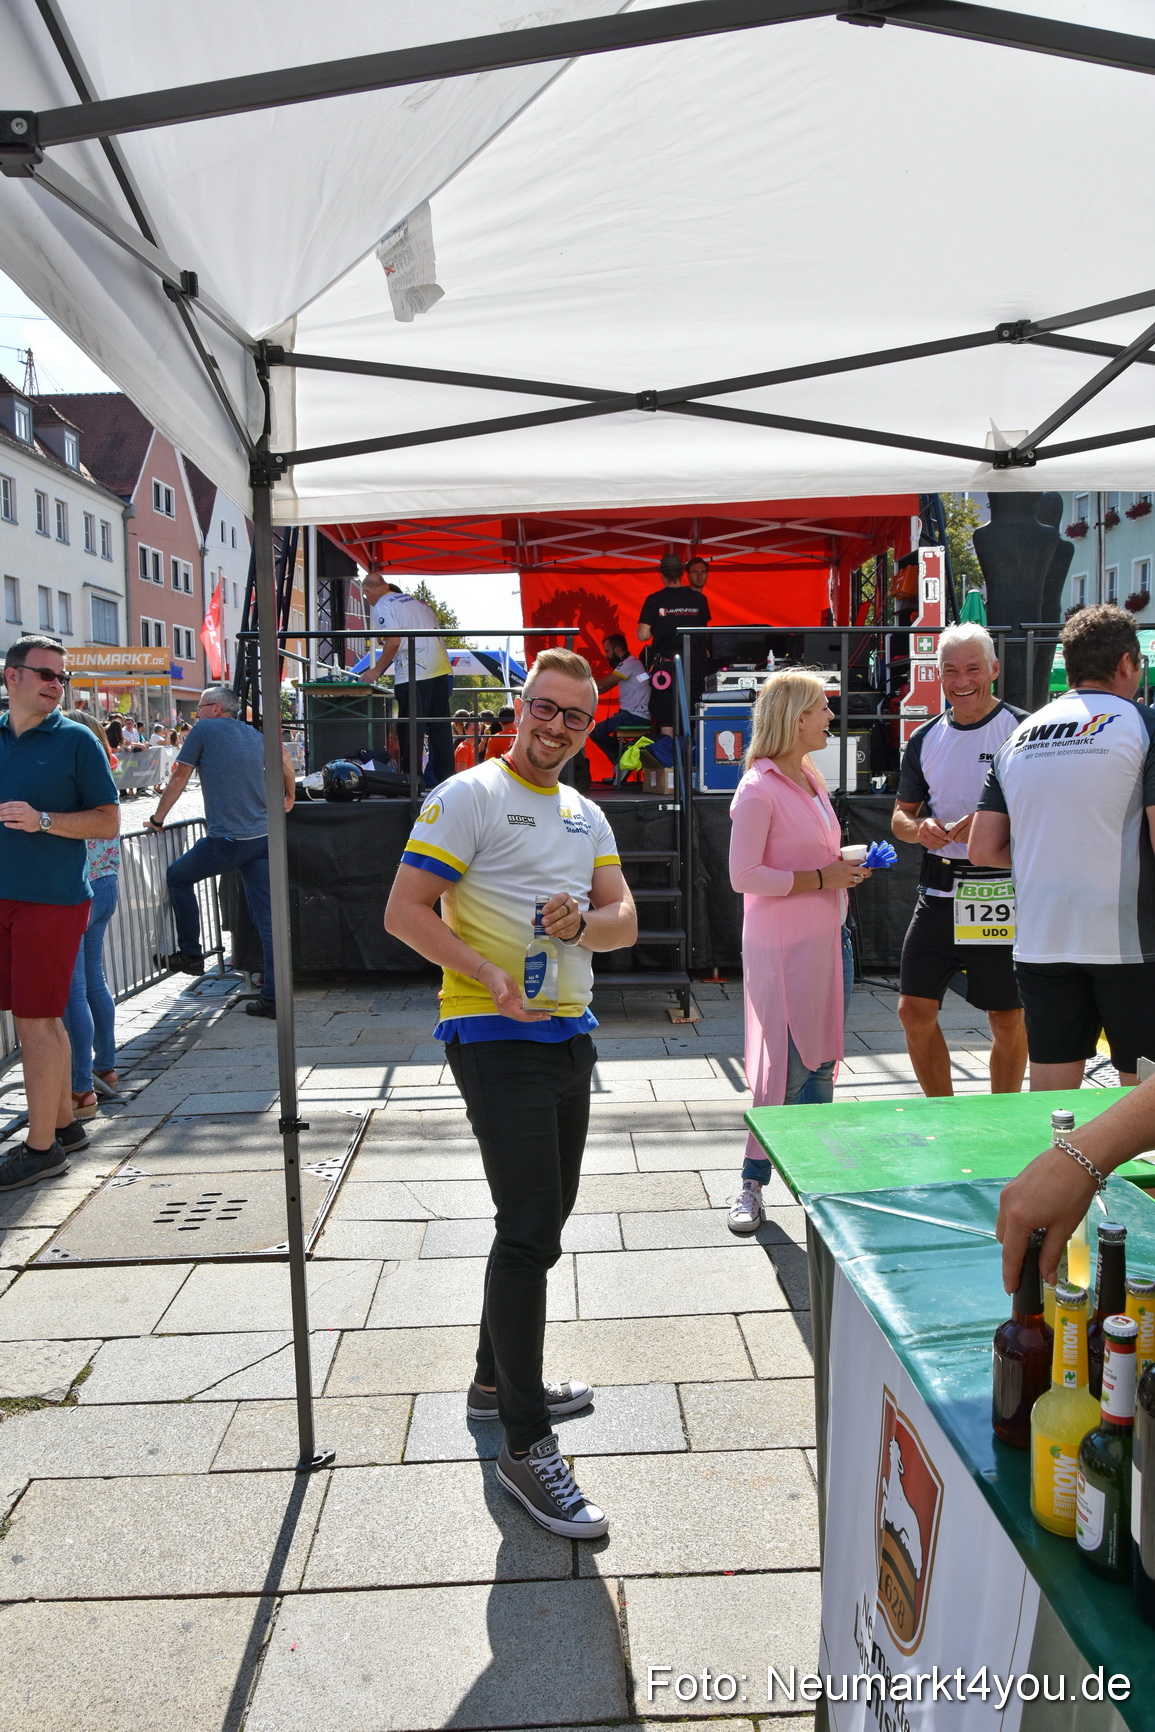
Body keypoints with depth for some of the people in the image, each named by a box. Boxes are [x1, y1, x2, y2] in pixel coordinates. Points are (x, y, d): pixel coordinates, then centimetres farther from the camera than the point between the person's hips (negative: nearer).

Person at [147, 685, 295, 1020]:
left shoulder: (203, 730, -1)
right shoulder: (255, 735, 15)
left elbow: (179, 779, 2)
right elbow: (285, 764, 27)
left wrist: (157, 819, 13)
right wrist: (289, 799, 42)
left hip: (225, 841, -6)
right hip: (262, 838, 6)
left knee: (177, 876, 21)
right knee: (267, 917, 3)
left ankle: (191, 954, 24)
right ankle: (273, 995, 2)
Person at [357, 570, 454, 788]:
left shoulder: (382, 607, -2)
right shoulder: (415, 601, 22)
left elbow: (394, 641, -14)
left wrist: (376, 671, -5)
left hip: (413, 674, -8)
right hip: (442, 670, 8)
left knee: (411, 731, -2)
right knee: (440, 728, 11)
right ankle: (443, 777, 15)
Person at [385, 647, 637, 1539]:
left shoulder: (587, 814, 15)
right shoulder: (470, 795, -8)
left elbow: (626, 919, 12)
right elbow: (405, 911, -14)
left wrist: (585, 923, -11)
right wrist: (489, 974, -26)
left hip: (570, 1033, 8)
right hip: (497, 1038, -8)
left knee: (542, 1217, 18)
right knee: (531, 1228, -10)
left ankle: (498, 1378, 37)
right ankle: (526, 1446, 1)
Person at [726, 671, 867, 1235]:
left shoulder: (810, 779, 13)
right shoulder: (759, 789, -14)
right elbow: (744, 876, -19)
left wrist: (845, 863, 7)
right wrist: (821, 877, -18)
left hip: (829, 937, 9)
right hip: (783, 946, -9)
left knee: (820, 1063, 14)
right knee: (786, 1069, -4)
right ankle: (752, 1185, 10)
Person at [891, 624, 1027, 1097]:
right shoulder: (925, 739, 10)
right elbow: (901, 815, 17)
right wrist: (918, 828, -7)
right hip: (938, 892, 4)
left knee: (1008, 1019, 5)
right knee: (914, 1009, 4)